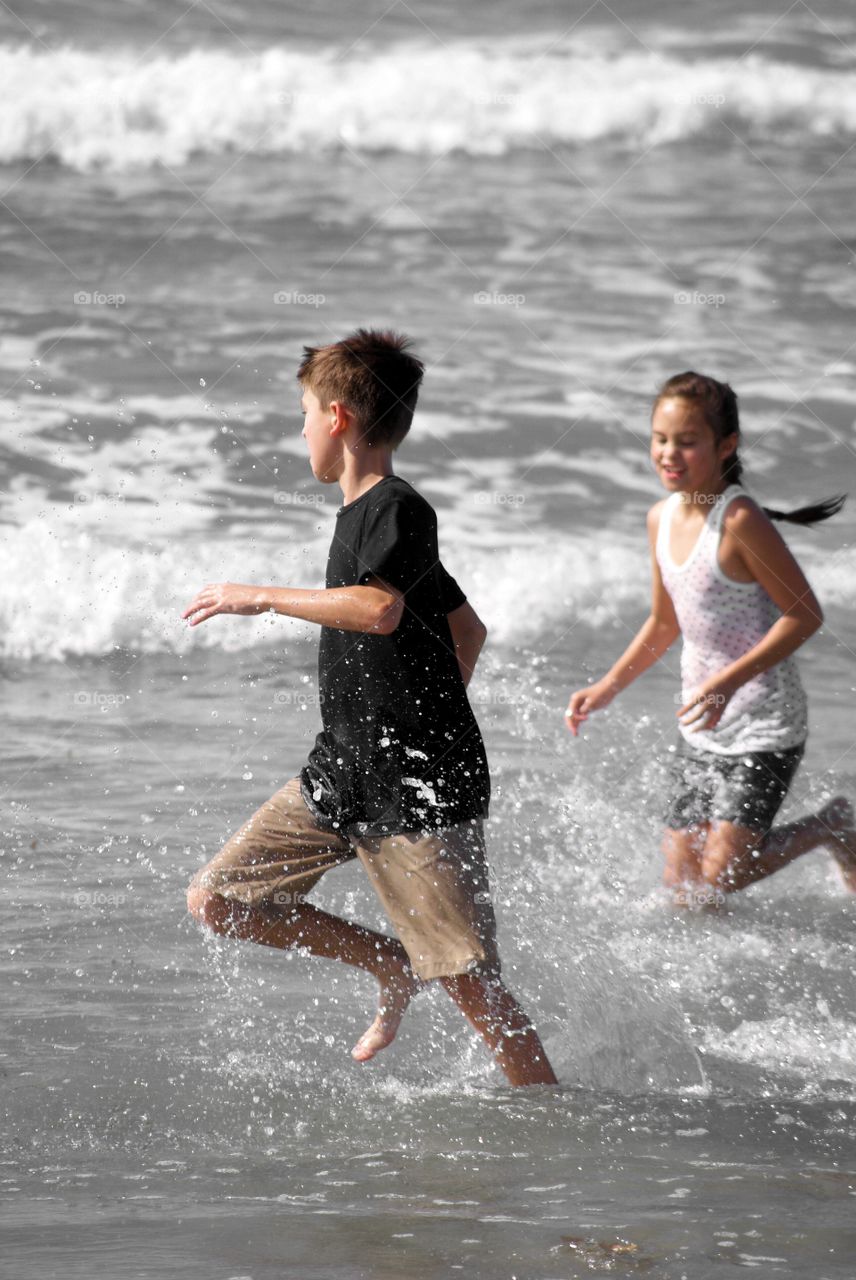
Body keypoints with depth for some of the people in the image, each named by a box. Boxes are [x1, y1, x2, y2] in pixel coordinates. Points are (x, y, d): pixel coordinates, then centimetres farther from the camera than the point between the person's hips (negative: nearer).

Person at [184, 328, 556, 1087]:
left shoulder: (399, 511, -14)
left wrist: (264, 597, -25)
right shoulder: (365, 514, 16)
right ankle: (391, 966, 16)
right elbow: (468, 630, 25)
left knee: (470, 984, -10)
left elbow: (379, 610, -35)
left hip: (420, 793, -9)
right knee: (216, 900, 7)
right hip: (342, 772, 9)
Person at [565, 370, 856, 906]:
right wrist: (606, 688, 12)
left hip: (765, 725, -7)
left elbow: (805, 615, -19)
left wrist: (729, 683, -26)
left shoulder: (740, 521, -20)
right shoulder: (662, 519, 4)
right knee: (682, 886, 9)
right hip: (703, 726, 8)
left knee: (721, 878, -12)